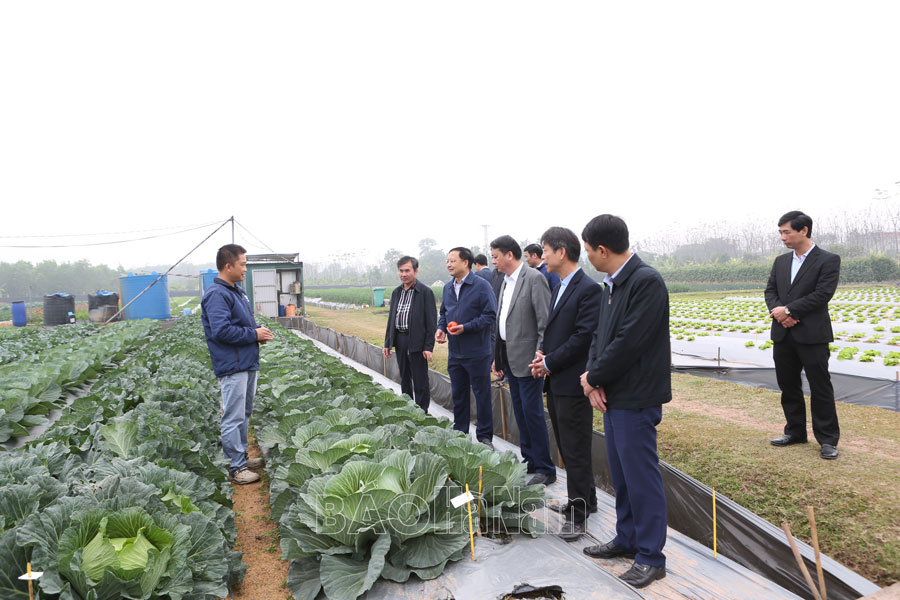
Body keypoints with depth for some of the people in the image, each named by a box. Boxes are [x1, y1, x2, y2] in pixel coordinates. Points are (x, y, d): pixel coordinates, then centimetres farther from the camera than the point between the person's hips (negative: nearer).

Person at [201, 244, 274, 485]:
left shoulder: (236, 292, 15)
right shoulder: (217, 295, -17)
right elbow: (221, 330, -27)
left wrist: (259, 332, 4)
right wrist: (254, 334, -17)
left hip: (248, 363, 10)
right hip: (233, 366, -10)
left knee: (244, 414, 18)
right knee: (233, 418, -2)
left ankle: (242, 455, 30)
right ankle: (236, 467, 5)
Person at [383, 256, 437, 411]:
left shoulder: (425, 292, -8)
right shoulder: (396, 292, 12)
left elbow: (431, 321, -10)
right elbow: (391, 318, 16)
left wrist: (429, 346, -15)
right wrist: (387, 343, 12)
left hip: (417, 342, -6)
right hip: (400, 340, 7)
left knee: (420, 381, 1)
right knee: (404, 379, 16)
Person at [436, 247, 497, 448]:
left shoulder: (481, 286, -11)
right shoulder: (448, 288, 11)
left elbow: (490, 316, -15)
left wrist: (466, 327, -22)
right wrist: (441, 328, 1)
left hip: (477, 353, -7)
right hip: (455, 353, 7)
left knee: (482, 394, 3)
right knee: (458, 395, 16)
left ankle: (485, 437, 15)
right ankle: (459, 434, 29)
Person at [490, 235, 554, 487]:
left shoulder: (534, 278, -13)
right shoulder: (506, 282, 14)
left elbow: (545, 322, -16)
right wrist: (497, 357, 18)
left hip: (527, 359, -9)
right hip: (509, 357, 9)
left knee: (532, 412, -4)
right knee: (520, 411, 15)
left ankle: (545, 469, 7)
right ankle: (528, 460, 27)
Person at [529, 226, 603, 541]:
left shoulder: (589, 289, -15)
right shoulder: (558, 289, 15)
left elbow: (583, 336, -20)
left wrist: (549, 363, -13)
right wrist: (542, 354, 2)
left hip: (573, 384, -9)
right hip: (555, 383, 9)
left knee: (575, 451, 1)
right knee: (567, 447, 19)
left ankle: (577, 515, 13)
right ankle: (584, 500, 34)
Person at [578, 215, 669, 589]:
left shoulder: (646, 281, -19)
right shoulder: (611, 285, 10)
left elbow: (628, 342, -23)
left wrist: (593, 377, -10)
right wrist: (594, 381, -3)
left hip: (635, 399, -9)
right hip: (611, 395, 9)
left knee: (641, 476, 2)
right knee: (621, 474, 18)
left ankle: (651, 557, 17)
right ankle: (627, 539, 34)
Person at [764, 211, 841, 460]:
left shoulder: (828, 260, -6)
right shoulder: (781, 261, 12)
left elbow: (823, 294, -15)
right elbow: (770, 290, 8)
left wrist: (789, 309, -16)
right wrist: (777, 311, -12)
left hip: (812, 335, -6)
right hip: (783, 334, 6)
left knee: (820, 387, 2)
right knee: (788, 385, 13)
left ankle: (828, 440, 13)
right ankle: (795, 432, 27)